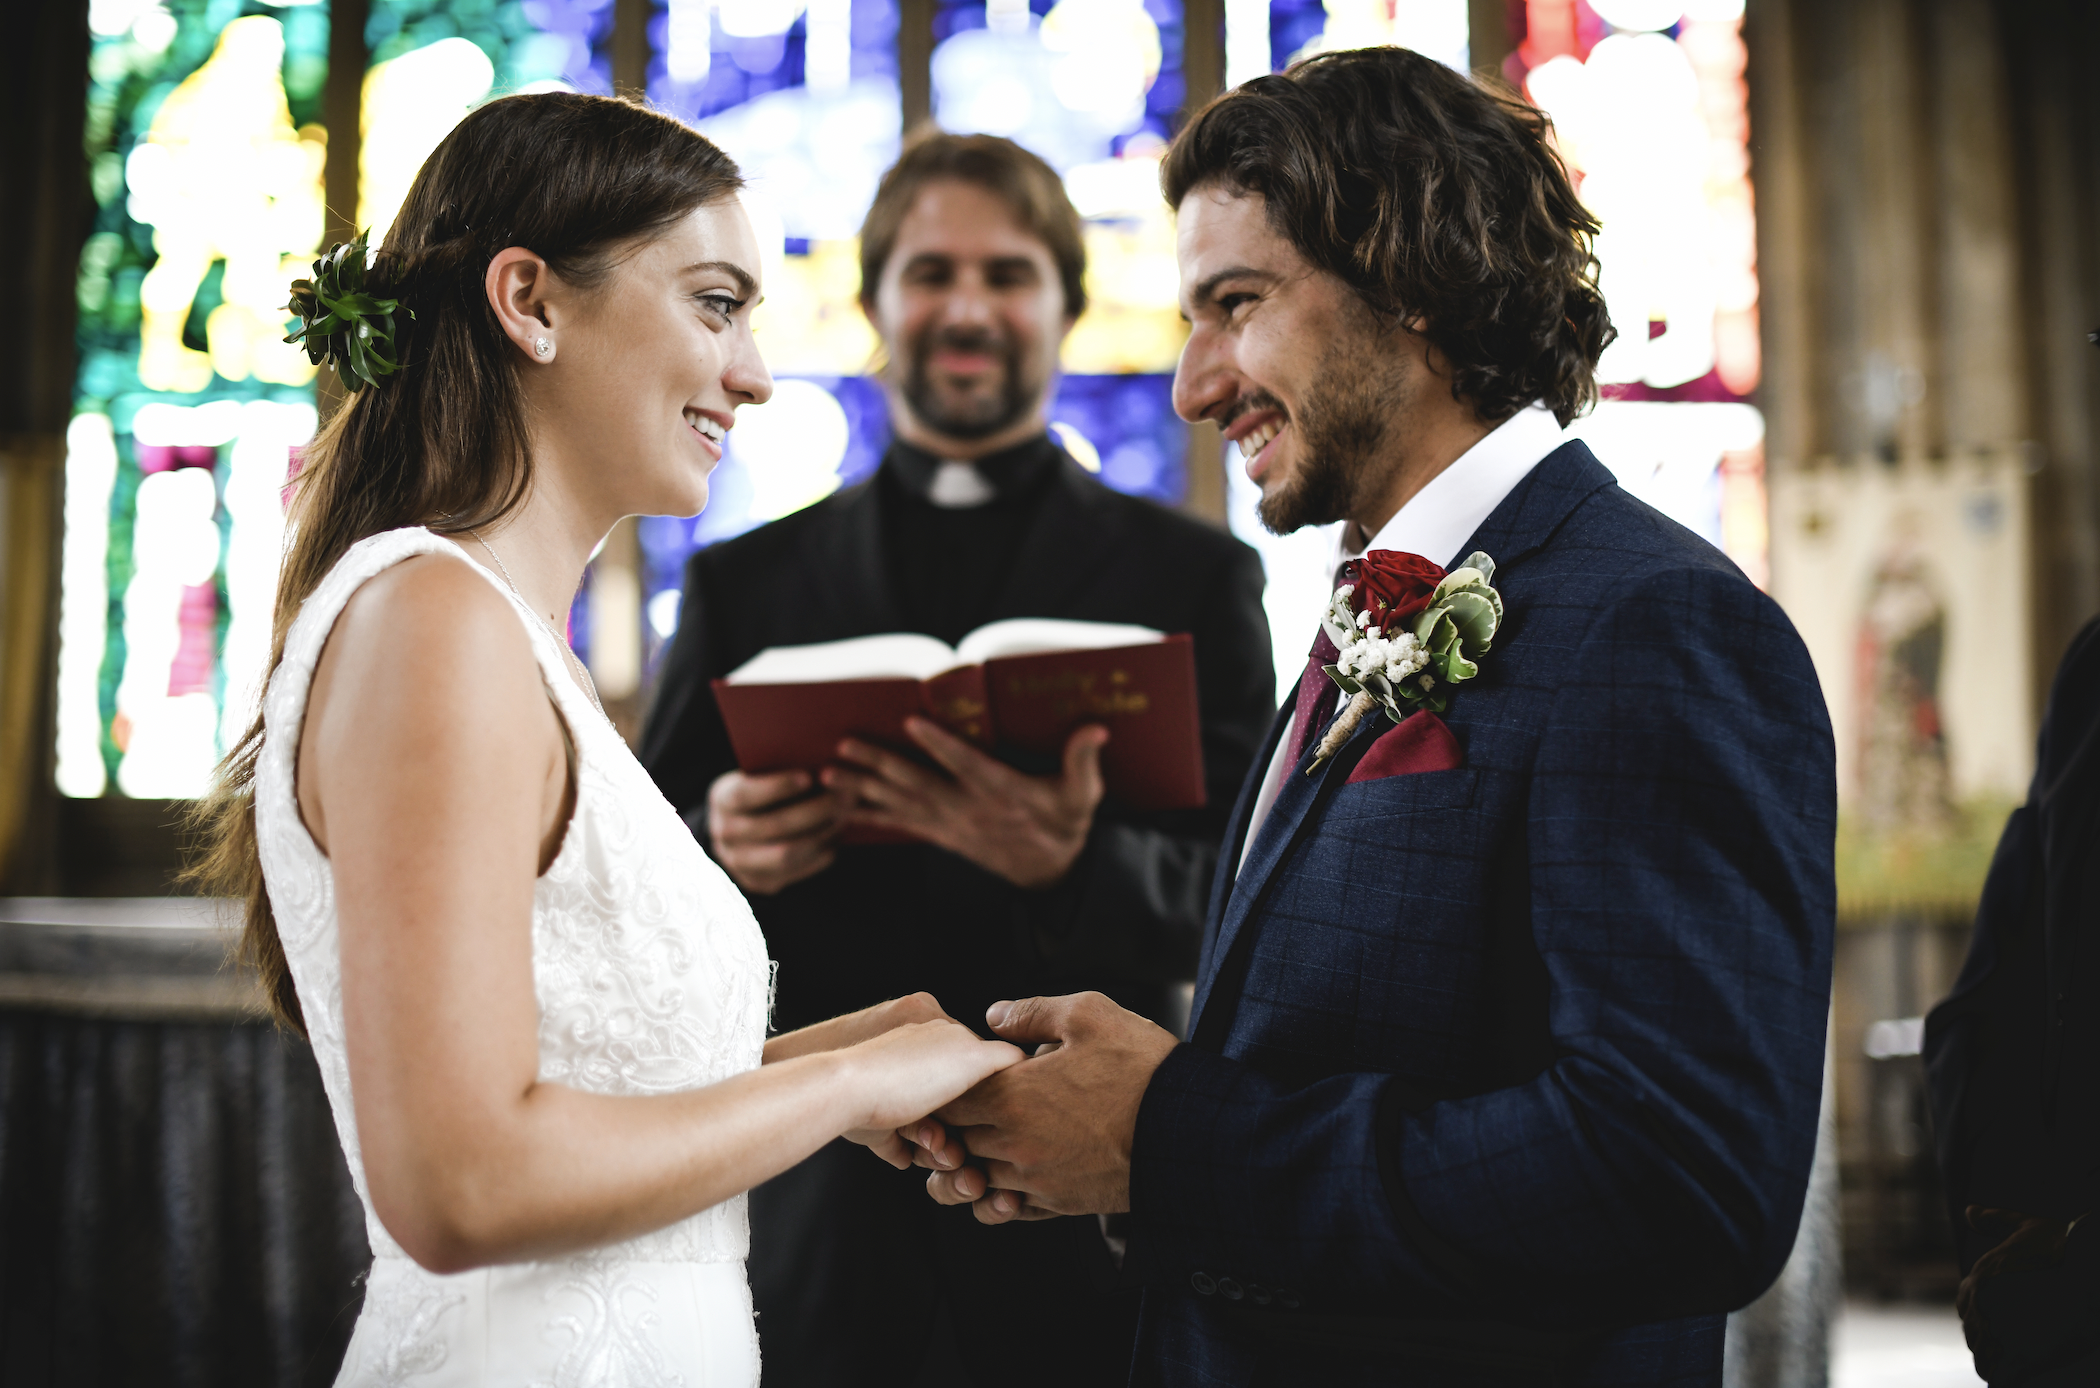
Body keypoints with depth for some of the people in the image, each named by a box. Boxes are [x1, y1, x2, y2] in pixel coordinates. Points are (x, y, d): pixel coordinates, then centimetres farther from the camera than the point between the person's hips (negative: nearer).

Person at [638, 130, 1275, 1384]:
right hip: (817, 1218, 2)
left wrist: (1071, 861, -25)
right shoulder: (743, 583, 9)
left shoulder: (1195, 576, 4)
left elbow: (1237, 900, -4)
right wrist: (722, 849, -14)